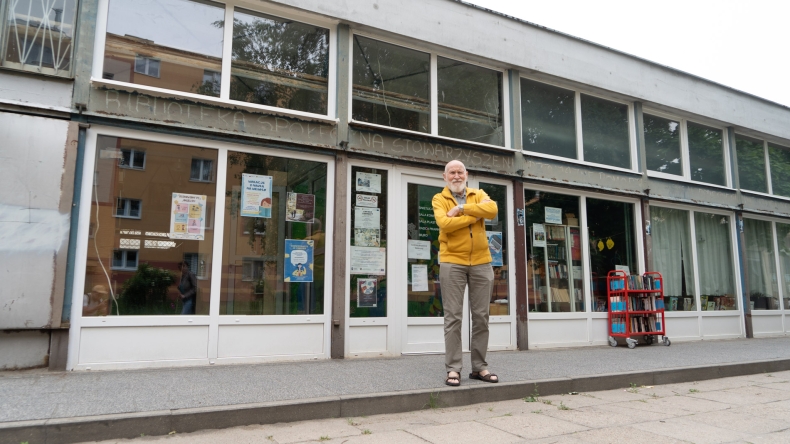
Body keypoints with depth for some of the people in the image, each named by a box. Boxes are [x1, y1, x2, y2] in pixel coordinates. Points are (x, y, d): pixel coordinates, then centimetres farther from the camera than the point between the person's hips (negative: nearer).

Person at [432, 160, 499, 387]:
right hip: (452, 263, -3)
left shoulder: (479, 195, 12)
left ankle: (479, 367, 18)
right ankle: (453, 369, 5)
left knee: (481, 316, 7)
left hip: (481, 262, 3)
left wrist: (461, 208, -14)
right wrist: (476, 214, -11)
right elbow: (444, 224, -15)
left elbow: (492, 210, -11)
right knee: (453, 317, -2)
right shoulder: (439, 199, 5)